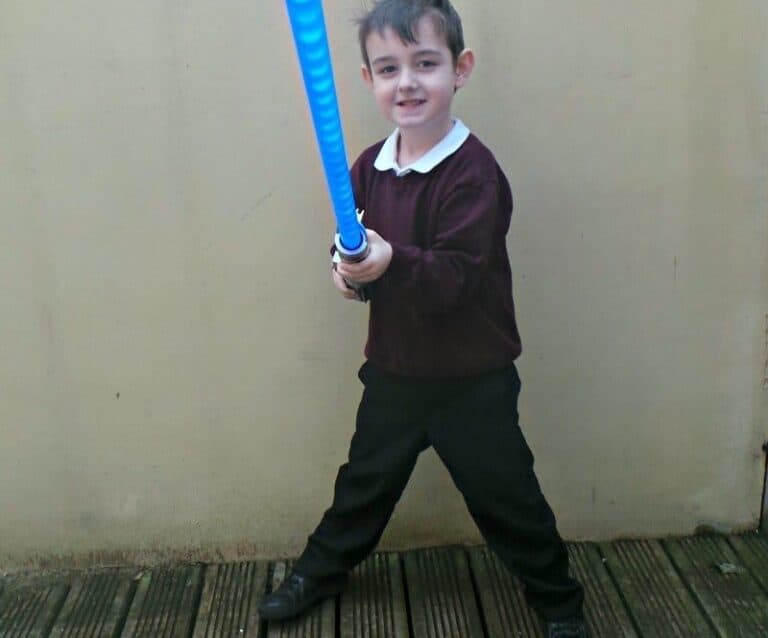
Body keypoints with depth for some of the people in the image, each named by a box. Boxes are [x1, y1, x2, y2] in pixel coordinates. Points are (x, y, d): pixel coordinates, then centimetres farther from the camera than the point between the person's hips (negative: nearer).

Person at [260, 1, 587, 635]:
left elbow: (457, 275, -29)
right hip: (392, 369, 5)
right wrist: (347, 267, -9)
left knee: (505, 497, 10)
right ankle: (319, 572, 44)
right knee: (366, 481, 22)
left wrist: (391, 261, -45)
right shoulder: (368, 168, -2)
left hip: (473, 382, -5)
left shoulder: (475, 173, -21)